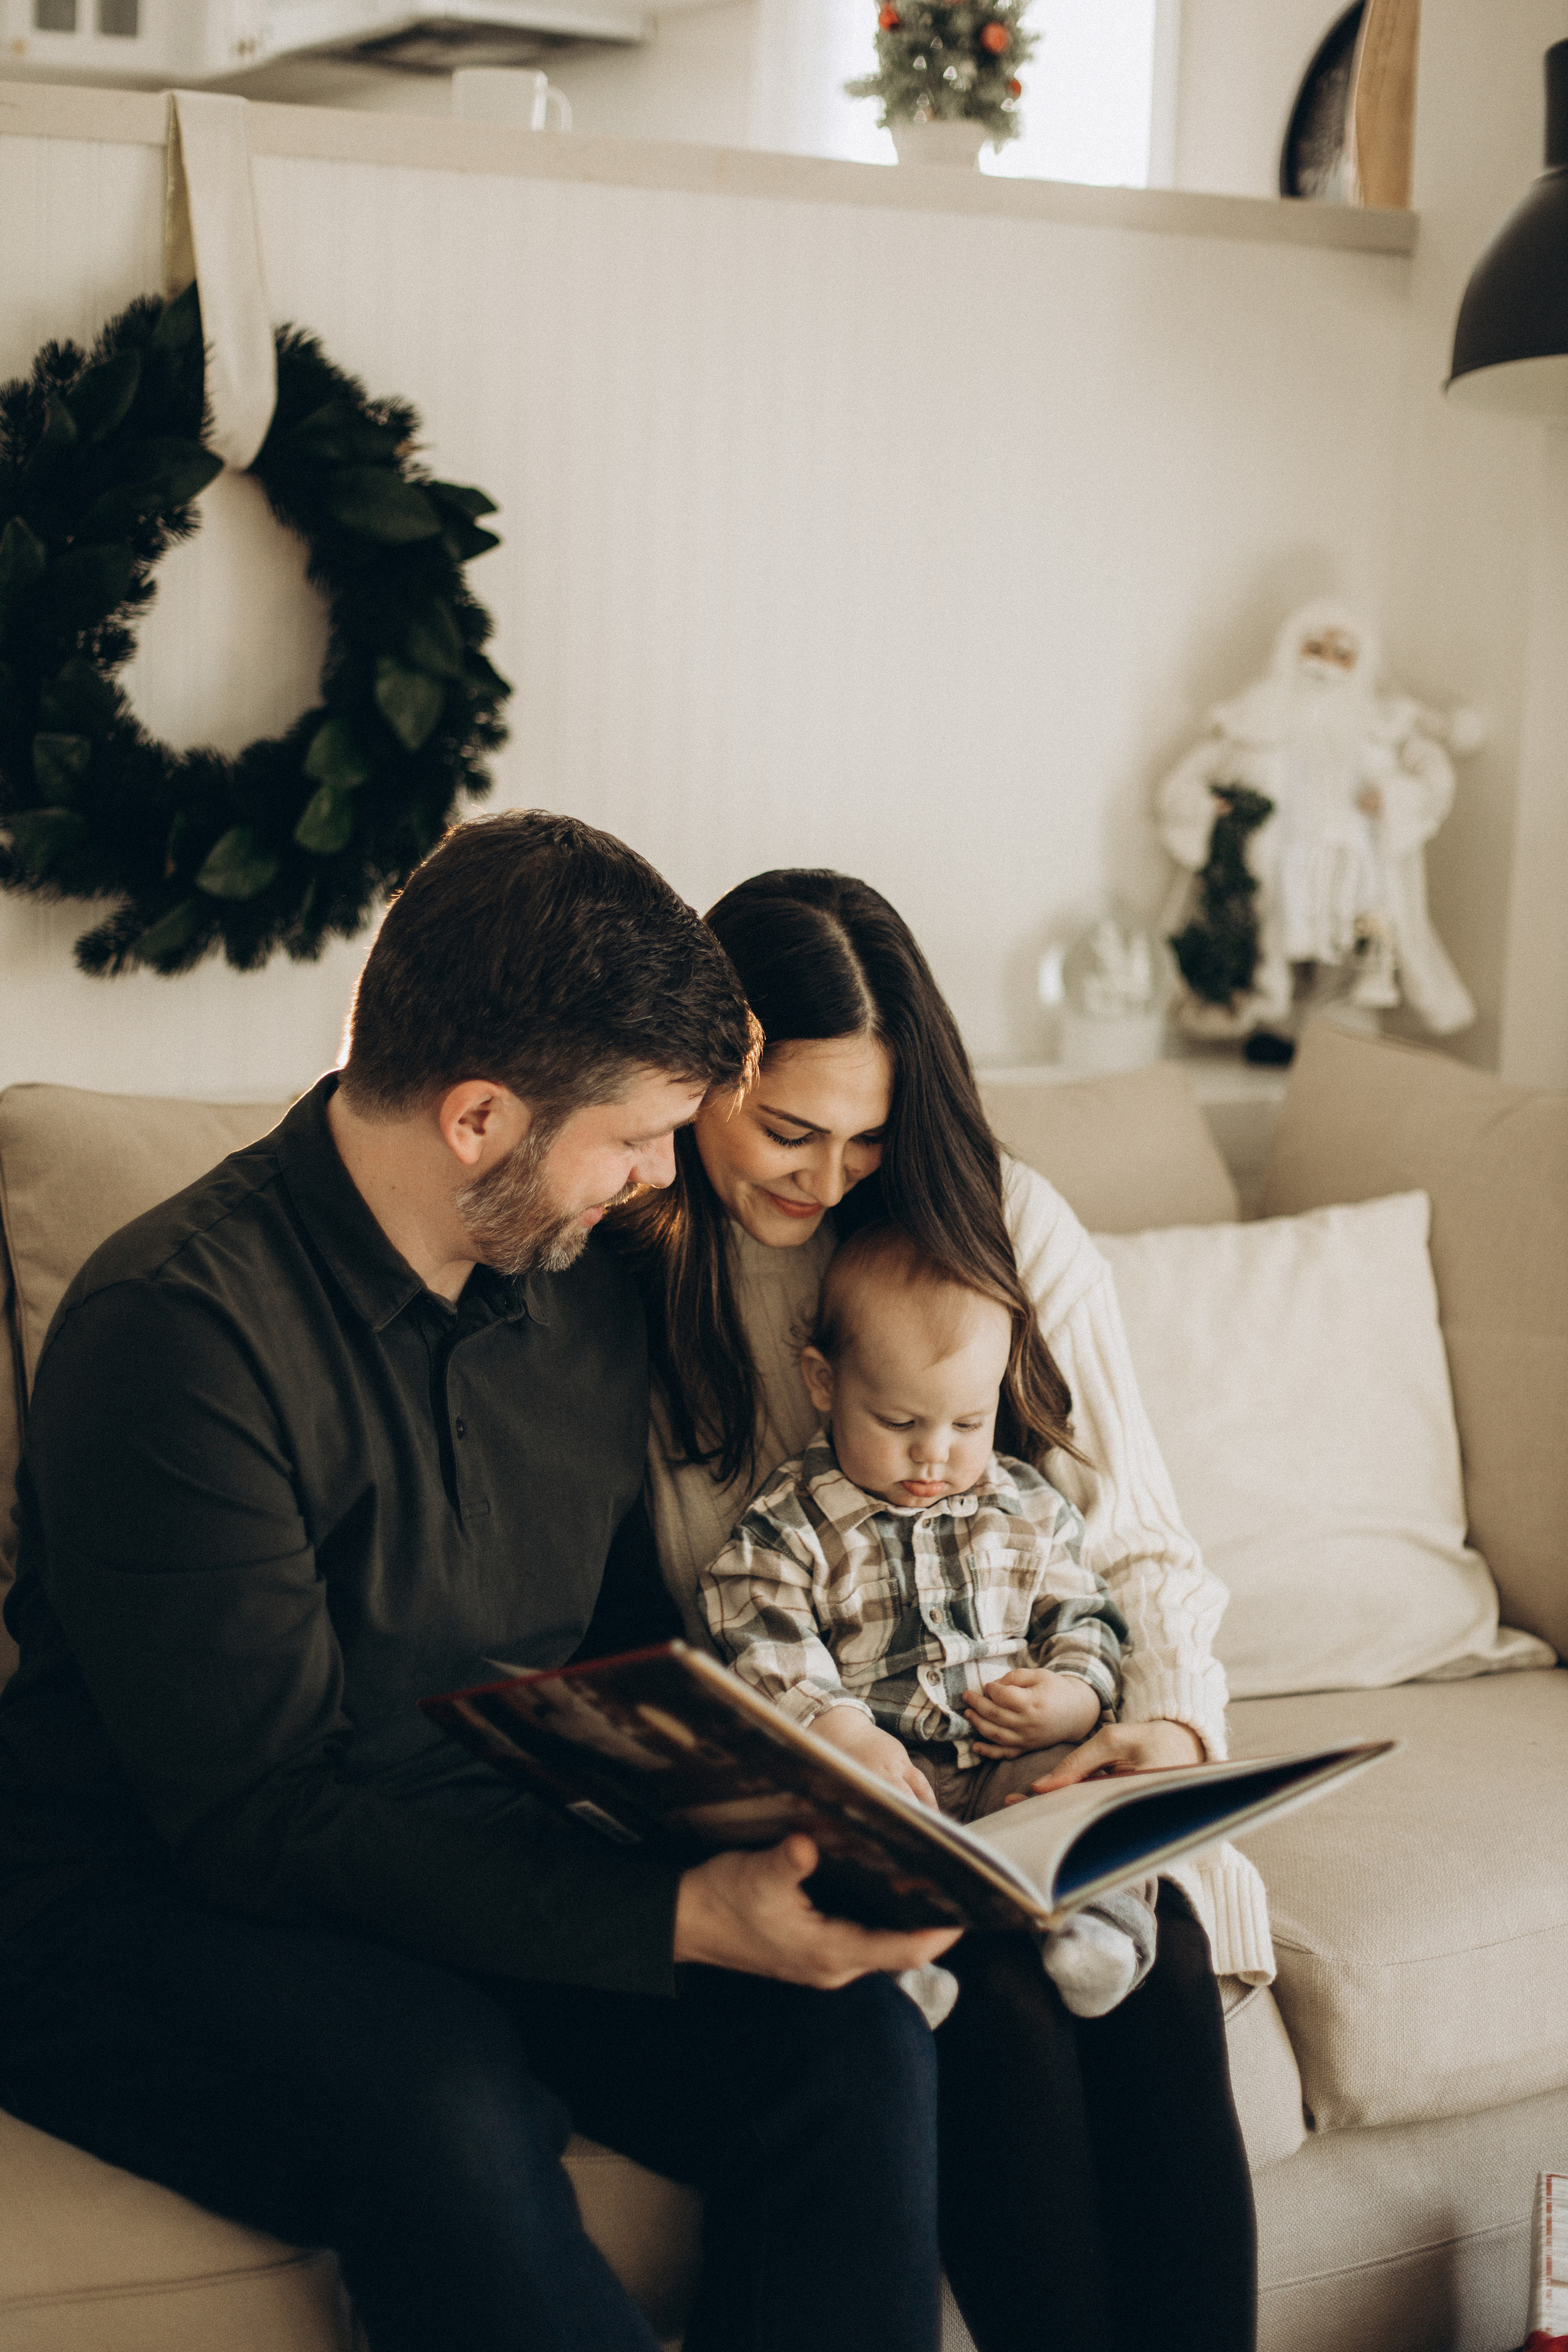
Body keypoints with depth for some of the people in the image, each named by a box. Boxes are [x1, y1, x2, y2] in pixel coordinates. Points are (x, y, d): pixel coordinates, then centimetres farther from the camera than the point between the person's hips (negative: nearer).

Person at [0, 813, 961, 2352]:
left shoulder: (586, 1294, 4)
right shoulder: (178, 1325, -20)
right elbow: (257, 1811, -24)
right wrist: (680, 1918, -31)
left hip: (502, 1875, 7)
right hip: (164, 1919, -6)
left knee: (860, 2050, -19)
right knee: (446, 2112, -37)